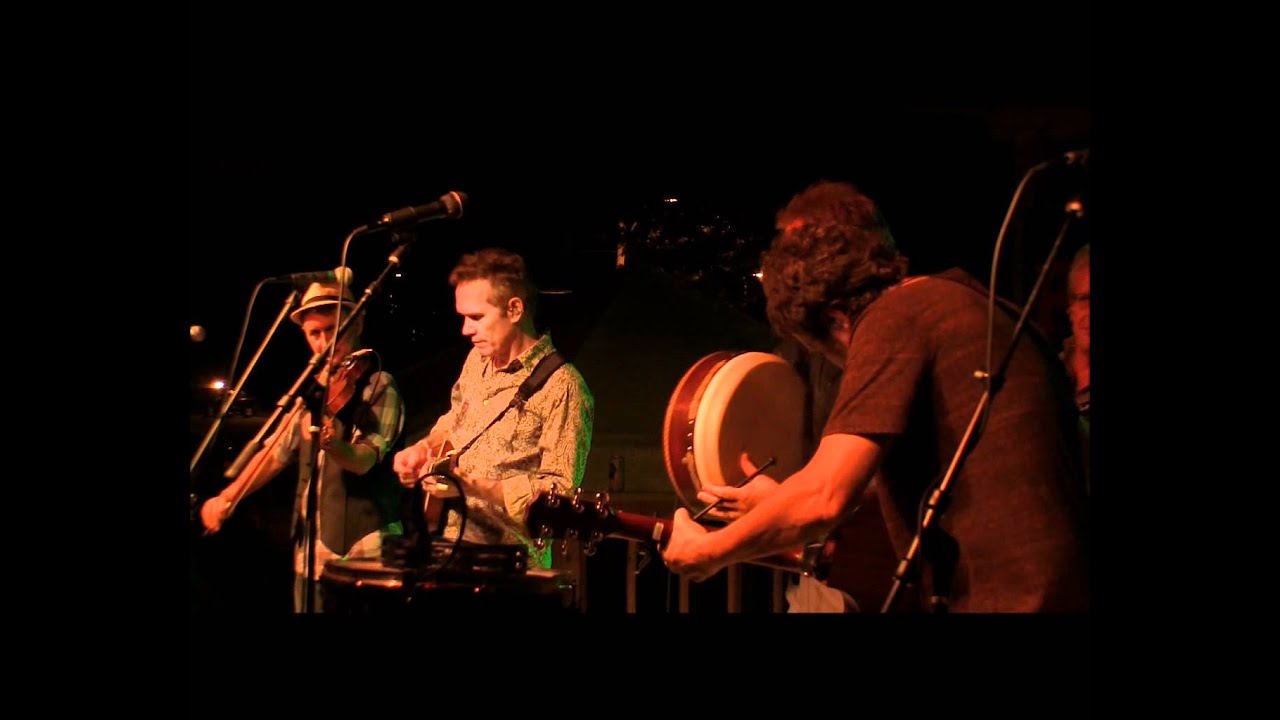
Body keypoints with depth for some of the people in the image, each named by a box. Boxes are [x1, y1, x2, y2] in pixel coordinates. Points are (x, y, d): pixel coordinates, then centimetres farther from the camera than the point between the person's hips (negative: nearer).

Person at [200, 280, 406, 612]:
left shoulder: (379, 386, -7)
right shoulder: (314, 388, 13)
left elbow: (364, 460, -20)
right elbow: (277, 452, 19)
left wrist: (331, 443, -41)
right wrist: (228, 496, 6)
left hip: (365, 549, -6)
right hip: (311, 551, 6)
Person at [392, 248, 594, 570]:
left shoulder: (561, 388, -13)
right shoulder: (478, 360, 12)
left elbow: (560, 492, -16)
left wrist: (473, 484, -23)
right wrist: (425, 448, 12)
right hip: (437, 528, 8)